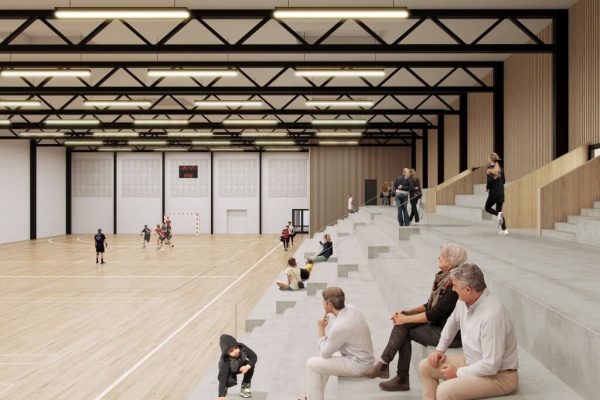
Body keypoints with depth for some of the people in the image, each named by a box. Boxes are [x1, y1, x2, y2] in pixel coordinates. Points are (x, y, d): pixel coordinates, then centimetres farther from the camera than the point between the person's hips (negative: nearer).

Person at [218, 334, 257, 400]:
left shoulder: (242, 348, -33)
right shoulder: (225, 361, -40)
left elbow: (254, 357, -21)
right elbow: (222, 377, -42)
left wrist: (248, 366, -41)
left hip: (241, 367, 4)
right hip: (230, 372, -4)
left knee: (251, 365, -26)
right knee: (231, 381, -35)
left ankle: (246, 386, -3)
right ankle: (225, 386, 4)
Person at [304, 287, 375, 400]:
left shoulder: (339, 327, -30)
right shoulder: (350, 308, -4)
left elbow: (325, 353, -13)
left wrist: (321, 329, -7)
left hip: (356, 364, -9)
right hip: (363, 357, 9)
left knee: (312, 365, -3)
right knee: (321, 361, 24)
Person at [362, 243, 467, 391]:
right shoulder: (444, 277, 8)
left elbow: (435, 314, -22)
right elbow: (430, 305, 15)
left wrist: (406, 319, -14)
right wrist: (407, 312, 3)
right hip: (439, 324, 8)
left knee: (404, 330, -13)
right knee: (402, 325, -8)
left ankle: (383, 366, 2)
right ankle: (401, 379, -6)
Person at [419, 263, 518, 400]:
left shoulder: (492, 315, -31)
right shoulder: (464, 301, -5)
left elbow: (491, 366, -30)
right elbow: (453, 321, 20)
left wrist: (458, 372, -17)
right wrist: (440, 349, 13)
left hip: (499, 375, -9)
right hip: (473, 362, 9)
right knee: (425, 366, 8)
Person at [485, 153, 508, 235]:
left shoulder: (489, 169, -9)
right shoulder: (501, 169, 8)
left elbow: (490, 181, -19)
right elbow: (504, 181, 11)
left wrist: (487, 187, -1)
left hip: (493, 192, -5)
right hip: (501, 192, 6)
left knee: (487, 208, 14)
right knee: (499, 209, 13)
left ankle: (499, 214, -16)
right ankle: (504, 229, 2)